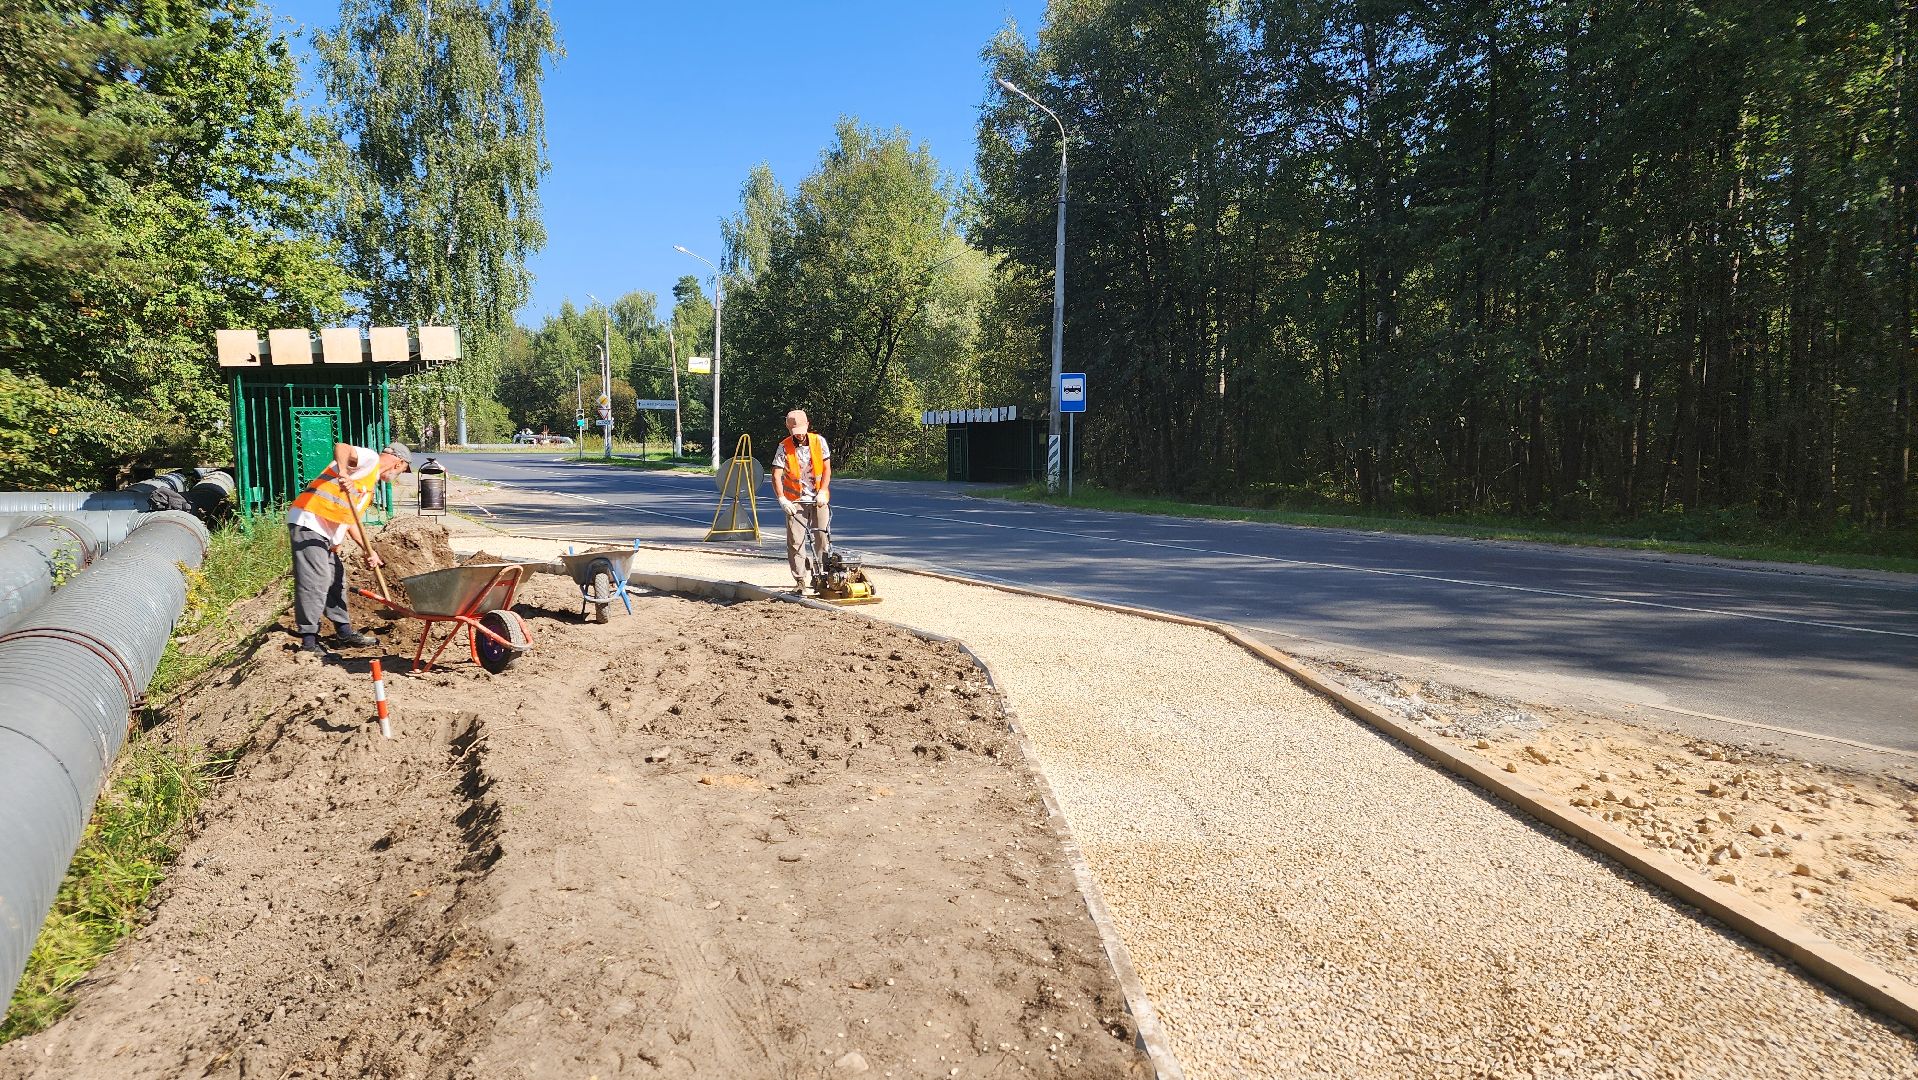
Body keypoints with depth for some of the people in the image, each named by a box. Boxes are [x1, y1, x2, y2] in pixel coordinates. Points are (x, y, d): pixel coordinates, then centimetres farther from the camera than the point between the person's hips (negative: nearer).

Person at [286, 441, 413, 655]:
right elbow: (340, 447, -26)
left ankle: (345, 633, 27)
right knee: (315, 580, -12)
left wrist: (369, 551, 9)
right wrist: (343, 473, -44)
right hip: (308, 520, -11)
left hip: (324, 532, 11)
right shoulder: (371, 459, -4)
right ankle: (309, 641, -9)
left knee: (336, 579, 16)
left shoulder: (372, 482, 23)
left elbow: (352, 520, 19)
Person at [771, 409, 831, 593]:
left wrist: (822, 492, -9)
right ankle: (799, 581, 2)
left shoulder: (819, 441, -1)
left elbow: (827, 469, 2)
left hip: (819, 500, 1)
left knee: (823, 538, 0)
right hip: (795, 501, -1)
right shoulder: (784, 447, -6)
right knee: (795, 542, -4)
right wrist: (782, 499, -21)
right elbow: (776, 476, -11)